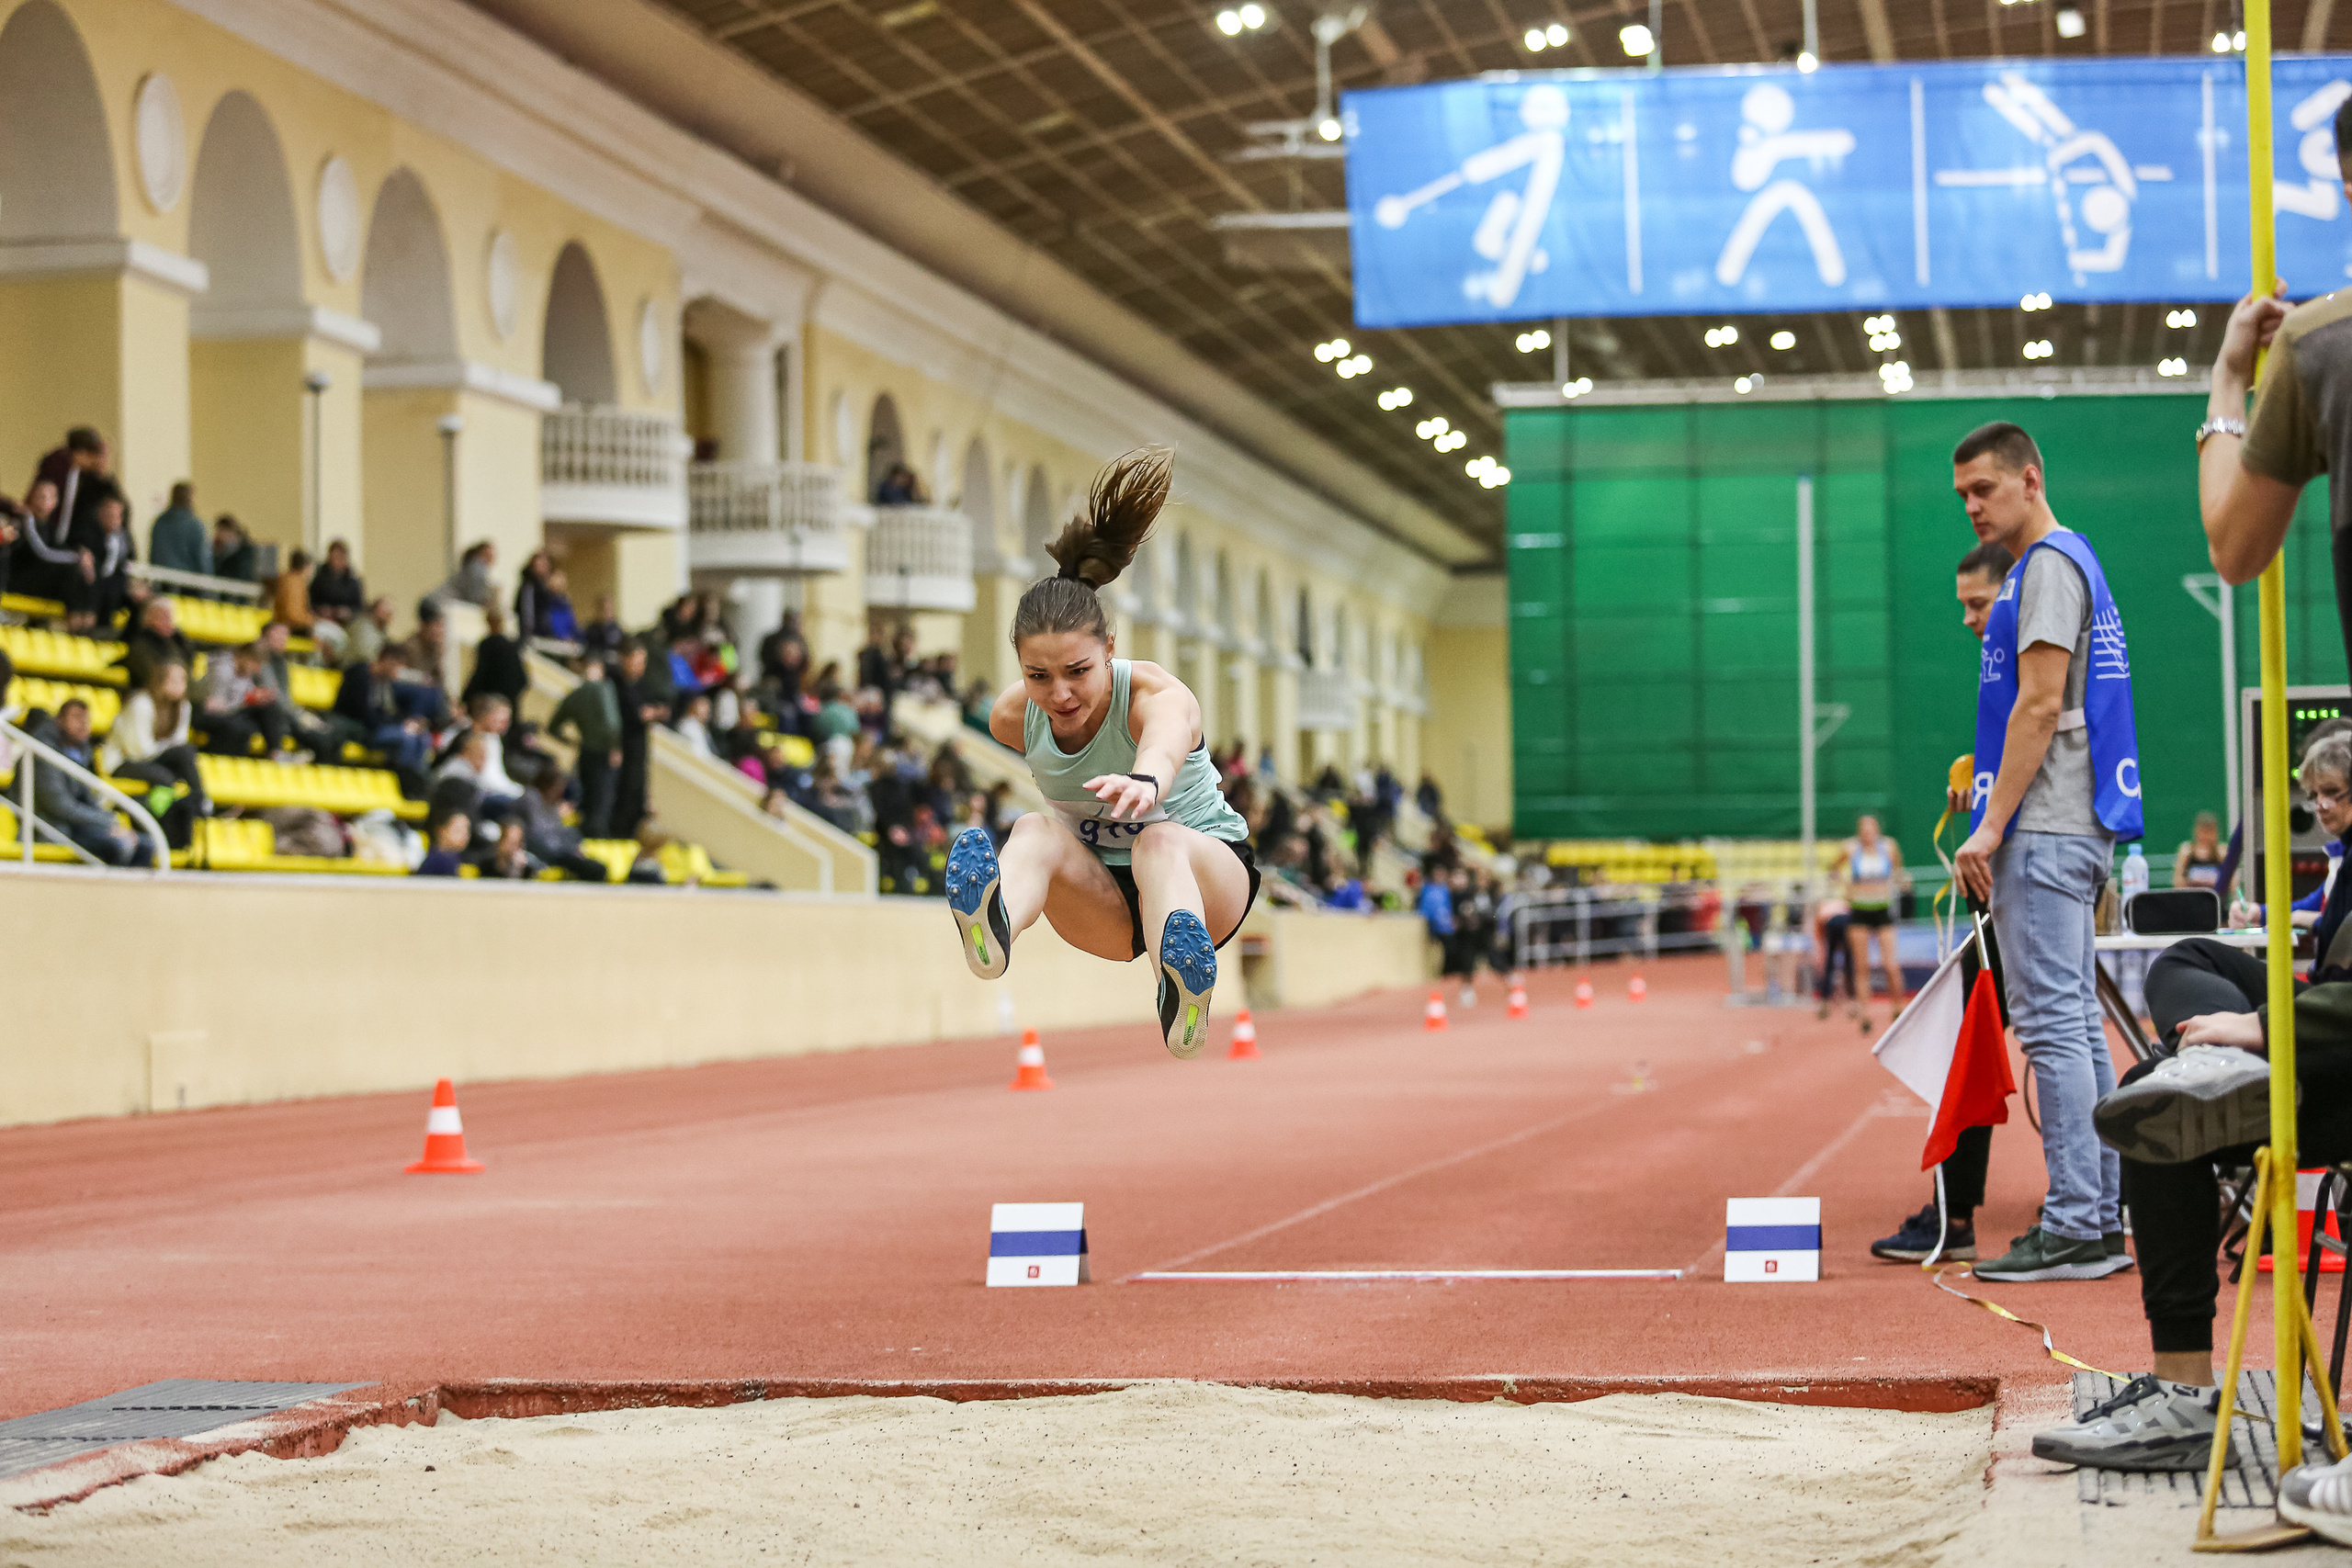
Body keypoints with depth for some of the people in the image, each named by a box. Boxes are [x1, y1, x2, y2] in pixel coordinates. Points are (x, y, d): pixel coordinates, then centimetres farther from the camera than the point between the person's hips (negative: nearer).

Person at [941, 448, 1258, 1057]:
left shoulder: (1157, 697, -27)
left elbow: (1166, 746, -54)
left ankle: (1183, 1004, -73)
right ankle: (993, 928, -67)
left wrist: (1145, 783, -76)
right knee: (1036, 828, -29)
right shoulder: (1014, 716, -12)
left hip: (1209, 874, -3)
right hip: (1103, 901, 4)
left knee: (1161, 839, -39)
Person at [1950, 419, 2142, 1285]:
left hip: (2044, 833, -11)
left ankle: (2073, 1229, -14)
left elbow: (2042, 704, -17)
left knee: (2052, 1025, -12)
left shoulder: (2050, 565, -9)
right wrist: (1988, 797, 20)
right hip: (2071, 829, 11)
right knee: (2077, 1027, 10)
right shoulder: (2064, 566, 23)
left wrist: (1992, 826, -19)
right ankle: (2100, 1220, 11)